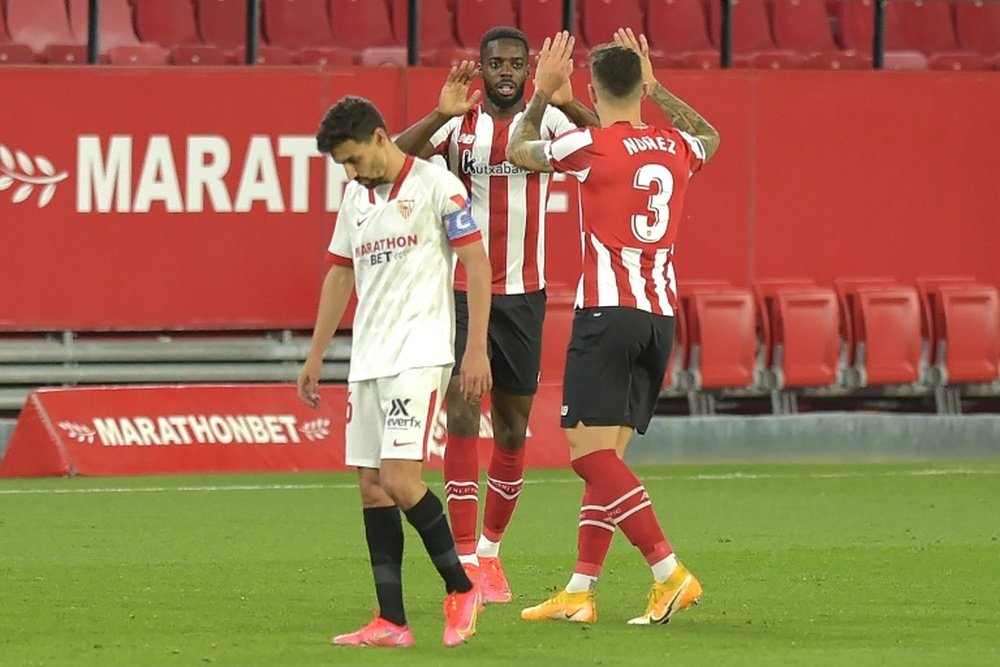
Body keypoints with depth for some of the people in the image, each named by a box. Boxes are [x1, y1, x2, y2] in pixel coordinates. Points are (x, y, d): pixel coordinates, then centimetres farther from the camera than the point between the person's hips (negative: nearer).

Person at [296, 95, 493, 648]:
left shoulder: (436, 186, -6)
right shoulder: (356, 197, 15)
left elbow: (476, 264, -8)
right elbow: (340, 275, 23)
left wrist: (477, 349, -13)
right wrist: (315, 356, 21)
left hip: (419, 353, -8)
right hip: (367, 357, 8)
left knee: (398, 478, -16)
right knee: (371, 484, 3)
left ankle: (460, 590, 0)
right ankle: (390, 622, 4)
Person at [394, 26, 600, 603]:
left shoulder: (547, 120, 0)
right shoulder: (458, 122, -1)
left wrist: (570, 105, -36)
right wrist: (440, 116, -35)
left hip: (524, 293, 2)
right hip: (461, 289, -2)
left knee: (514, 425, 9)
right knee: (462, 414, -12)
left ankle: (491, 547, 26)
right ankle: (466, 559, -13)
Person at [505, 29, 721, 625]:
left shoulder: (591, 146, -6)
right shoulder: (676, 148, 10)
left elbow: (519, 152, 13)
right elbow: (710, 137, 37)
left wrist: (542, 94, 25)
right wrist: (655, 88, 40)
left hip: (608, 313, -7)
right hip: (662, 316, 7)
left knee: (591, 451, -9)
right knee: (607, 455, 9)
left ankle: (671, 573, -19)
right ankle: (581, 591, 7)